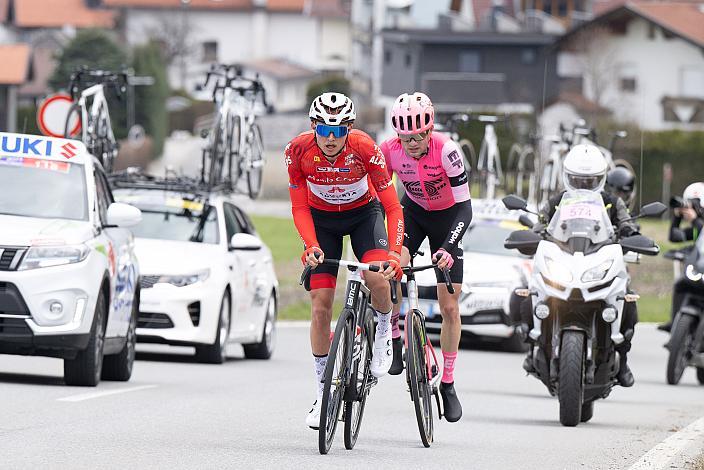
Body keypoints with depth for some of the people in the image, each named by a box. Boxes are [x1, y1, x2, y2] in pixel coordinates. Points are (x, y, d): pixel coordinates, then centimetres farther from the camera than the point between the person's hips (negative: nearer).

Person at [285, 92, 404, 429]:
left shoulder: (365, 148, -31)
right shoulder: (298, 151, -25)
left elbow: (392, 206, -28)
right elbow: (299, 208, -15)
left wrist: (395, 253, -40)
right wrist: (312, 246, -31)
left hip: (364, 213, -1)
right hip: (321, 218, 2)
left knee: (377, 277, -30)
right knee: (320, 306, -7)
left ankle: (383, 332, 3)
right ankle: (323, 394, 5)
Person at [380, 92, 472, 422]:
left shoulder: (446, 150, -32)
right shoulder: (389, 151, -24)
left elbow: (465, 206, -30)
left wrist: (448, 248, -41)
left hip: (447, 216, -2)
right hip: (413, 210, 2)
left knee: (449, 306, -3)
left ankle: (448, 384, 9)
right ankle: (394, 342, -12)